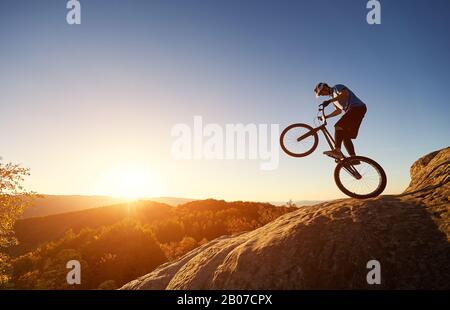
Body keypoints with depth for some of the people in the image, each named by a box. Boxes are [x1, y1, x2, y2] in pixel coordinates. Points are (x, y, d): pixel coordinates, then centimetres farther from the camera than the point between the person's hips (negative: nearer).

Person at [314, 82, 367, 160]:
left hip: (358, 108, -10)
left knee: (339, 126, -23)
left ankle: (337, 150, -33)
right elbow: (338, 111, 27)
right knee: (345, 136, 2)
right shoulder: (333, 96, 26)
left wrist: (329, 101, -30)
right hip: (352, 111, 10)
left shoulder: (337, 87, 0)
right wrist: (326, 117, 19)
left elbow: (345, 94, -23)